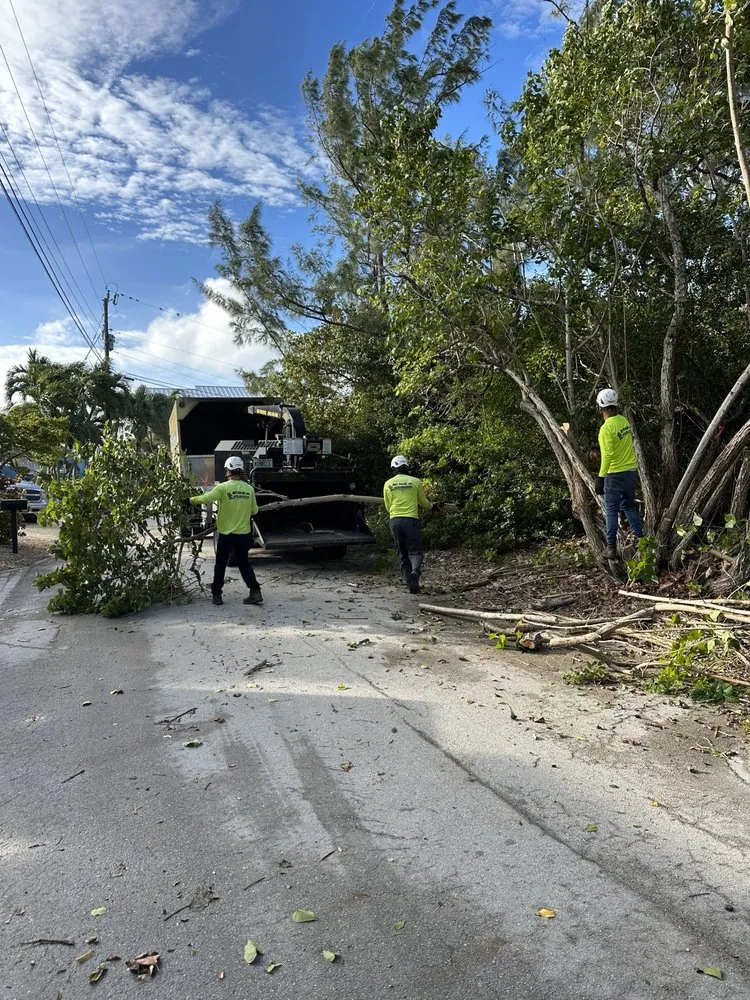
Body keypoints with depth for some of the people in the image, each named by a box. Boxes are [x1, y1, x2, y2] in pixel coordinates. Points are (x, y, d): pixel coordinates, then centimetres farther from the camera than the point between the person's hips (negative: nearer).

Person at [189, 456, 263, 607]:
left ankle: (217, 594, 18)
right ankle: (255, 592, 5)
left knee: (220, 565, 12)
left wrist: (191, 500, -6)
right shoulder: (249, 489, -2)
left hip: (226, 534, -3)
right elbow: (254, 510, 5)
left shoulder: (223, 487, -15)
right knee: (244, 563, 14)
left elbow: (206, 498, -23)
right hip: (244, 533, 3)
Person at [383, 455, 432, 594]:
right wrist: (431, 507, 33)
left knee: (402, 553, 11)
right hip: (411, 520, -2)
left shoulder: (388, 484, 7)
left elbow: (388, 507, 13)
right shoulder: (416, 481, 2)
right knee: (415, 551, 0)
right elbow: (423, 502, 12)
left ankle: (409, 582, 9)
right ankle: (415, 571, -28)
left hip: (395, 520, 2)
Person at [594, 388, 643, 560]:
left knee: (611, 510, 2)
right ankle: (641, 539, 22)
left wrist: (600, 477, -21)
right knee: (629, 506, 20)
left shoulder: (606, 428, -20)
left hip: (615, 474, -7)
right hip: (631, 470, 7)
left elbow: (607, 455, -25)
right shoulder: (624, 420, 3)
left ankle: (611, 547, 4)